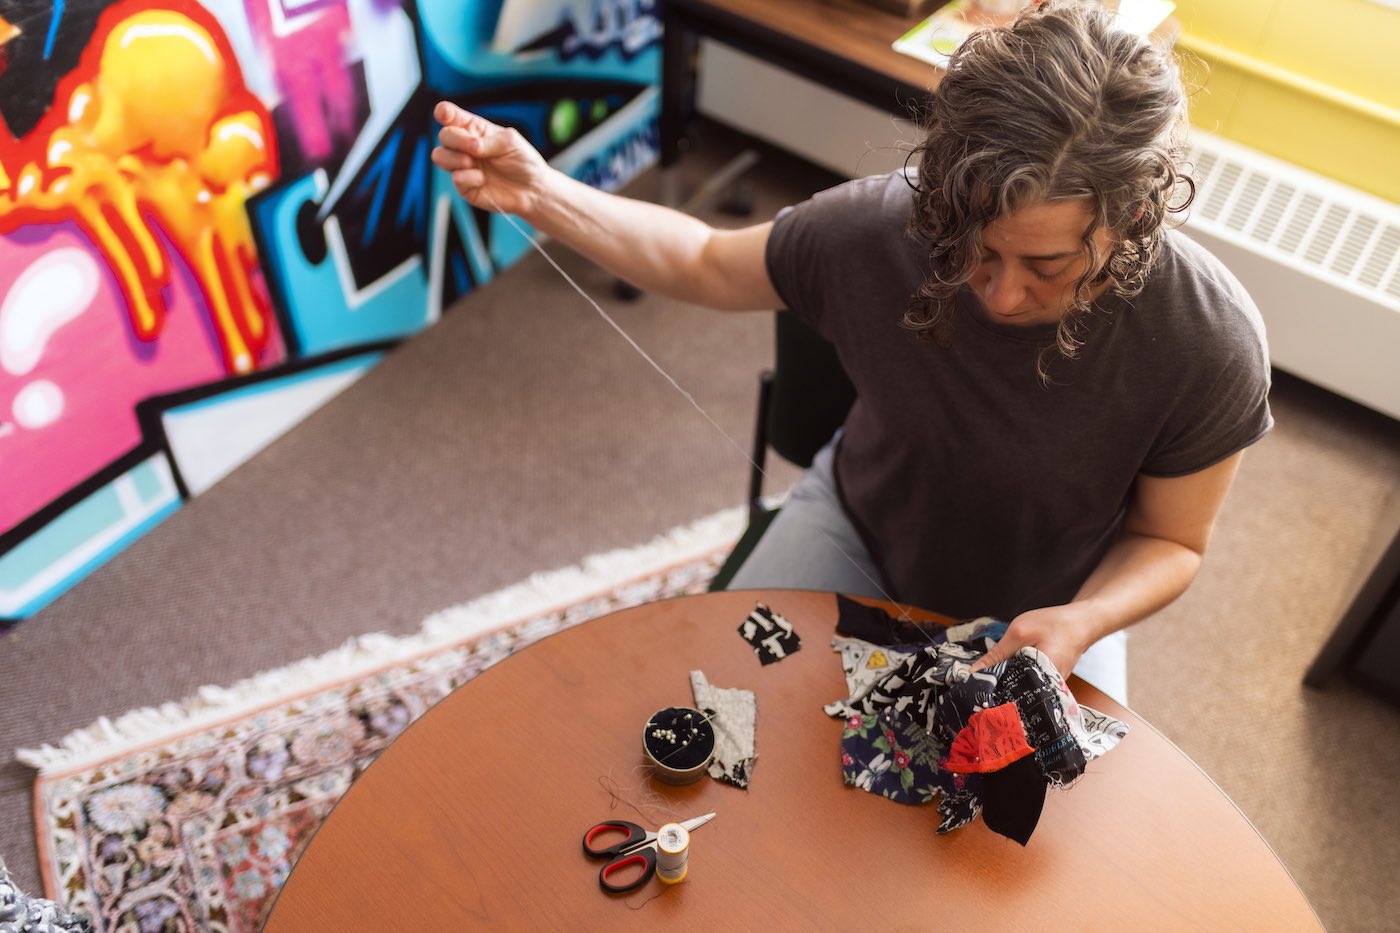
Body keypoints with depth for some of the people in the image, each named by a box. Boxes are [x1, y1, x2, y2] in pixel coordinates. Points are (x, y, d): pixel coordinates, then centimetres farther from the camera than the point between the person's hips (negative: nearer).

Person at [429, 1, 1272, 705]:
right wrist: (538, 192, -19)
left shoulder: (1210, 345, -30)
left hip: (1047, 613, 0)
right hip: (860, 524, 1)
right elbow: (708, 263, -8)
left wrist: (1079, 623, -34)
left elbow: (1170, 541, -12)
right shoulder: (880, 224, -28)